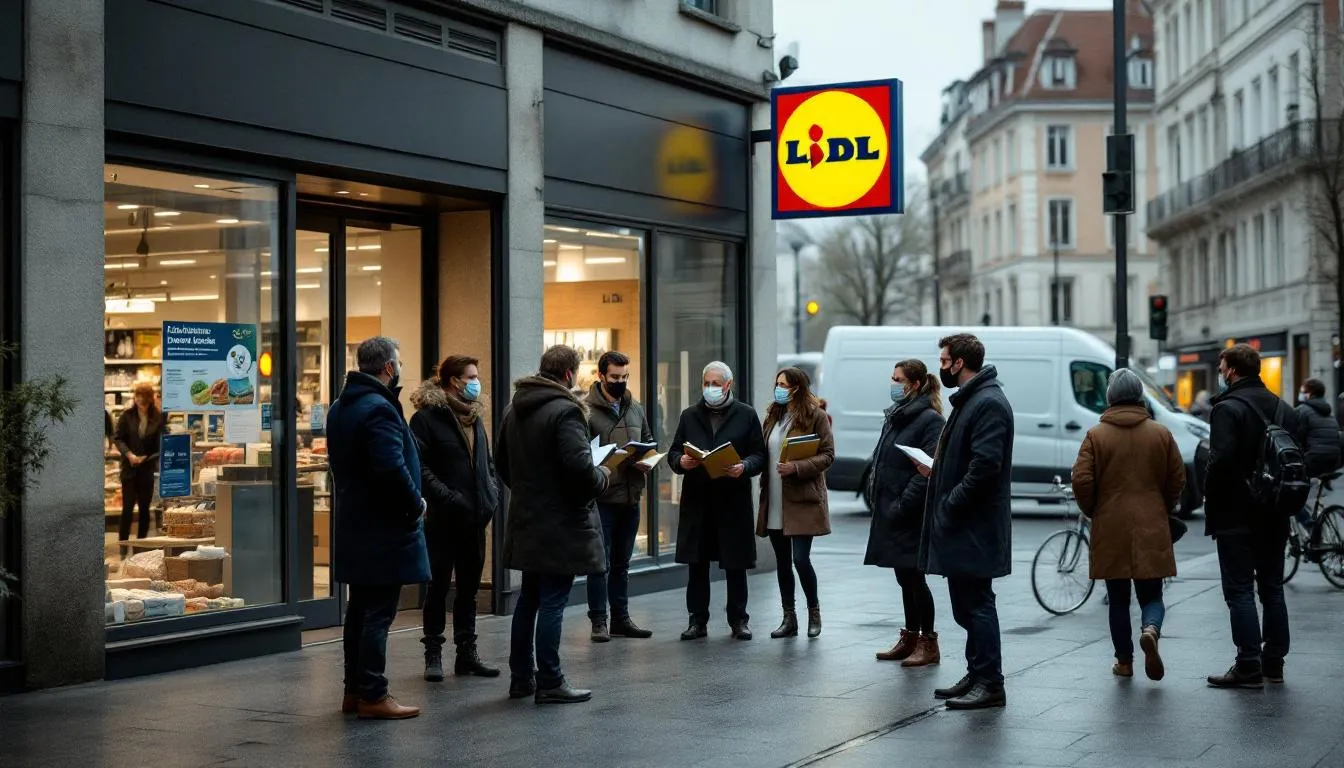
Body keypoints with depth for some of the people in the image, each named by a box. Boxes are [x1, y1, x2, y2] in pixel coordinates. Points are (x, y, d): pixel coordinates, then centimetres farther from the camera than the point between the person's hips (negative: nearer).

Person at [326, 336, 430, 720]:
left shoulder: (340, 408, 13)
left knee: (359, 609, 15)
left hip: (354, 526, 10)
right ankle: (373, 695, -2)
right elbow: (392, 469, -27)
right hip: (383, 529, -10)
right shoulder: (379, 409, -19)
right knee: (379, 613, -5)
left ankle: (354, 689, 21)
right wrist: (416, 504, -13)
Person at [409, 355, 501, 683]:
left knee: (469, 587, 11)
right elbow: (421, 467, -15)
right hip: (444, 519, -7)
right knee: (438, 586, 2)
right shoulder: (427, 416, -8)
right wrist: (448, 498, -19)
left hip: (475, 518, 7)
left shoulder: (475, 416, 14)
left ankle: (467, 652, 18)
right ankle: (433, 653, 9)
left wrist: (493, 494, 4)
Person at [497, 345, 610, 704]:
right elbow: (579, 467, -24)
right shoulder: (565, 411, -17)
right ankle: (549, 683, 0)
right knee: (552, 601, -4)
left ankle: (521, 677, 22)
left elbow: (502, 461, 17)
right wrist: (602, 476, -5)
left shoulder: (515, 409, 9)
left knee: (528, 598, 16)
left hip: (526, 520, 8)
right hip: (561, 523, -8)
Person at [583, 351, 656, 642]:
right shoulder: (587, 410, -9)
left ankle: (621, 618, 21)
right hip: (601, 498, -6)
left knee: (622, 562, 14)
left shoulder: (635, 408, 12)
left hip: (631, 497, 6)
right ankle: (599, 621, 6)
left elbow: (648, 440, 20)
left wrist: (647, 459, 0)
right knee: (601, 561, -1)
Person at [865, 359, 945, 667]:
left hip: (911, 515, -8)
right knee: (905, 578, 14)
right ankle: (910, 639, 23)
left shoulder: (930, 420, -12)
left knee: (913, 576, -4)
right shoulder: (895, 416, 15)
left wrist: (902, 506, -20)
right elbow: (880, 459, 19)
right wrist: (875, 497, 9)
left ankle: (929, 644, 5)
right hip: (889, 511, 8)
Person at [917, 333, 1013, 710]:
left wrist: (950, 505, -20)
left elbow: (985, 464, -24)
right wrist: (937, 472, 11)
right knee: (966, 604, 14)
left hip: (974, 527, -11)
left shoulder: (989, 403, -15)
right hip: (961, 527, 11)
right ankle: (976, 676, 22)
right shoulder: (969, 400, 18)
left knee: (976, 604, -7)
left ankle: (989, 684, -2)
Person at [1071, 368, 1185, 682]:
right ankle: (1150, 630, -21)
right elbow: (1178, 479, 6)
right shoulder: (1161, 434, 2)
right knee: (1151, 594, 9)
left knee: (1118, 598, 10)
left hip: (1110, 530, -1)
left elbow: (1082, 481, -8)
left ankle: (1124, 661, 14)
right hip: (1151, 529, 1)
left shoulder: (1096, 435, -5)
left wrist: (1093, 512, 10)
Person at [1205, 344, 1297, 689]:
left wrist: (1212, 502, -9)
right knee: (1272, 589, 13)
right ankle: (1273, 663, 18)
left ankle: (1249, 667, -5)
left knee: (1240, 592, -4)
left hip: (1237, 515, -7)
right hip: (1275, 516, 7)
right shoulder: (1284, 409, 10)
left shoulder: (1228, 408, -13)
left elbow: (1221, 461, -22)